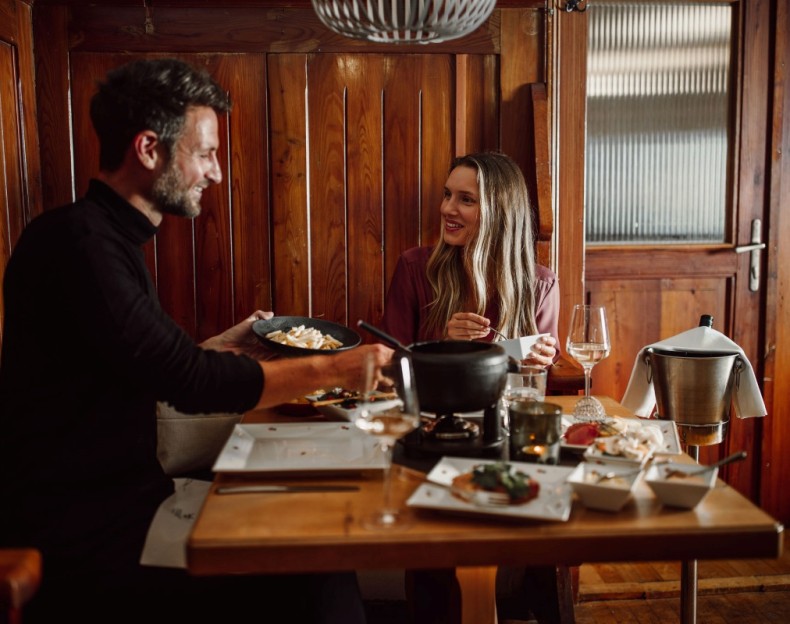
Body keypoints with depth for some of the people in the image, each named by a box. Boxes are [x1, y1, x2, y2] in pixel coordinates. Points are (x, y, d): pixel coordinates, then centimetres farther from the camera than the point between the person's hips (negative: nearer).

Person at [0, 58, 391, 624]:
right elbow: (187, 382, -23)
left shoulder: (107, 238, 13)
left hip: (121, 499, 9)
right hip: (81, 539, -9)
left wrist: (226, 345, 14)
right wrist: (334, 369, -15)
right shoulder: (76, 241, -19)